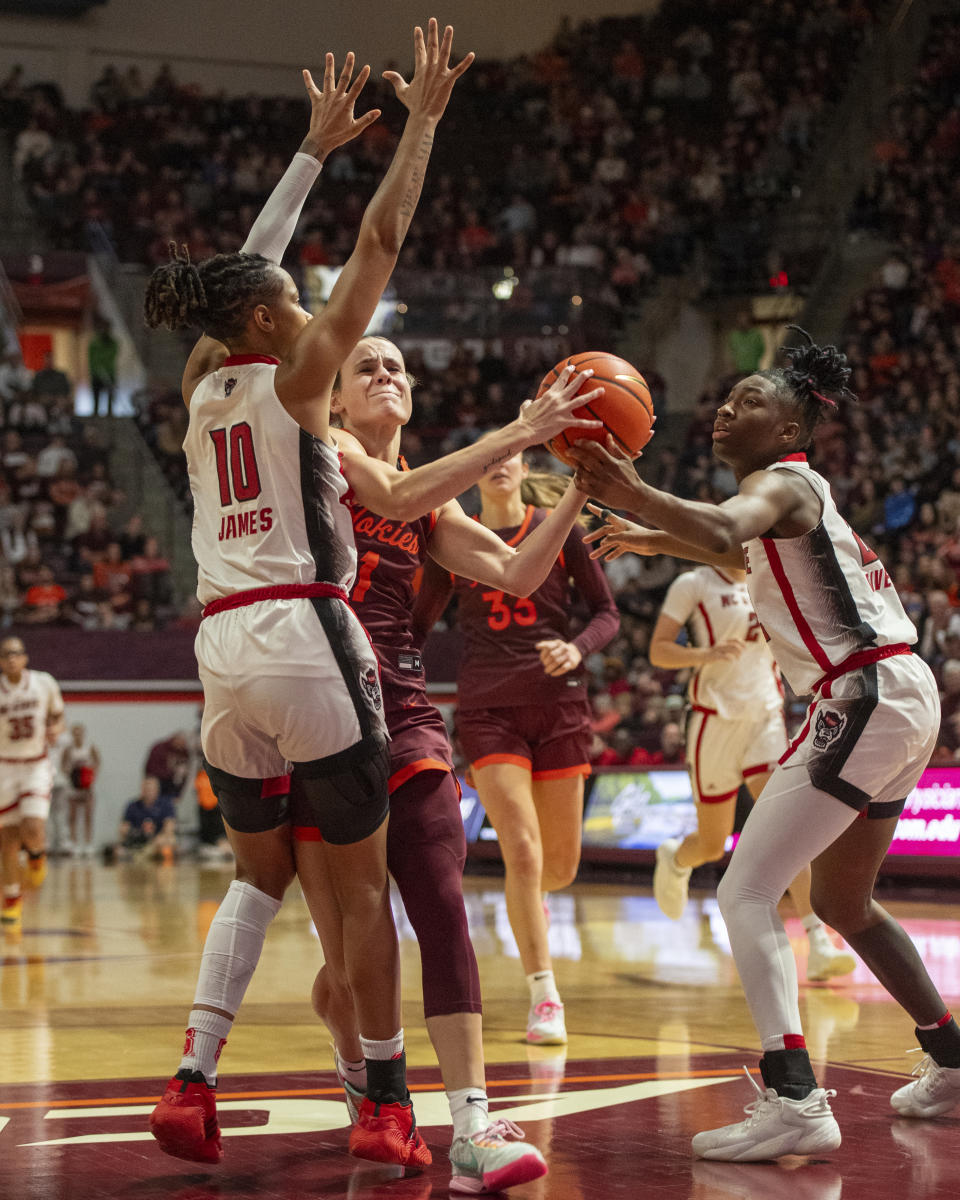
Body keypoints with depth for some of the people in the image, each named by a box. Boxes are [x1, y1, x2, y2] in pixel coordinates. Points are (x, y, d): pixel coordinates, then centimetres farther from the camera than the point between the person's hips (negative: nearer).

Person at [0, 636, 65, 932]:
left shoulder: (45, 683, -6)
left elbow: (57, 716, 9)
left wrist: (56, 730, -13)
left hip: (37, 766, 0)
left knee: (33, 830, -20)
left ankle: (37, 855, 19)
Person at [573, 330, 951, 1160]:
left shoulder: (781, 482, -9)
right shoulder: (802, 492, 19)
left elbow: (725, 532, -34)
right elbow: (746, 553, 42)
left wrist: (634, 494, -48)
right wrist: (657, 539, 35)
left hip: (867, 701, -10)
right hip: (901, 697, 10)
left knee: (747, 894, -15)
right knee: (844, 903, 26)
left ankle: (795, 1101, -28)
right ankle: (949, 1066, 36)